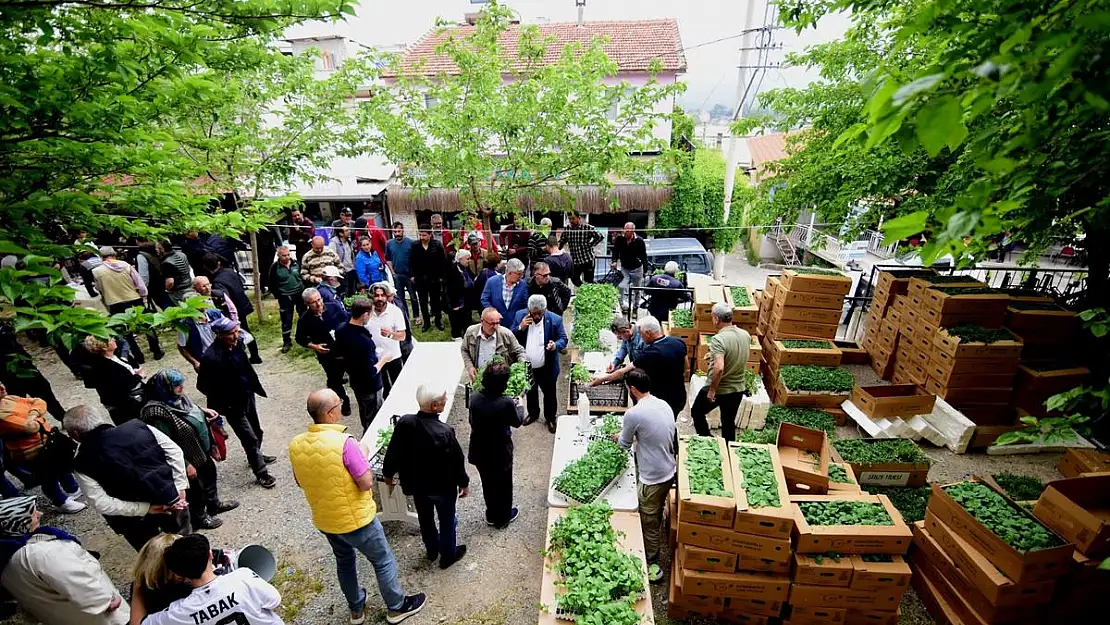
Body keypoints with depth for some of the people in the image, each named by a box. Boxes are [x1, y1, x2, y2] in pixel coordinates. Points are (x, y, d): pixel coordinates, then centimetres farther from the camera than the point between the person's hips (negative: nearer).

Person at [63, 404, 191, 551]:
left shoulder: (83, 464, -14)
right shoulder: (138, 426, -11)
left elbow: (102, 504, -18)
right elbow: (175, 451, -11)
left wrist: (144, 509, -10)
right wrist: (180, 487, -5)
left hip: (136, 522, -2)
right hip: (171, 499, 2)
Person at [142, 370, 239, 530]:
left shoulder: (178, 397, -7)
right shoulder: (158, 414, -32)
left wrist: (203, 410, 0)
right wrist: (185, 465, -23)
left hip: (202, 451, 8)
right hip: (189, 459, -8)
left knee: (209, 474, 26)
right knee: (195, 489, 15)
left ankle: (214, 504, 50)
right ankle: (199, 517, 39)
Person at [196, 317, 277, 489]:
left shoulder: (237, 344, -7)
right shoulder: (211, 357, -27)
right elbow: (202, 385, -18)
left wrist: (254, 386, 10)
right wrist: (223, 403, -12)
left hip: (247, 397, 7)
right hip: (233, 405, -7)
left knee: (257, 431, 24)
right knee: (250, 438, 1)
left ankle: (256, 457, 49)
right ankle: (261, 472, 18)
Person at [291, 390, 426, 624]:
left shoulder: (295, 444, -10)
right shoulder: (344, 442, -31)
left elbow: (301, 482, 6)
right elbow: (366, 483, -25)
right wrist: (364, 456, -11)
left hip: (323, 520, 6)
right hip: (355, 519, -6)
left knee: (344, 561, 29)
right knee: (383, 561, 16)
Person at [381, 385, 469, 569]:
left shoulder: (404, 423, -22)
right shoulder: (445, 432, -33)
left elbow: (393, 452, -8)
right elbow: (456, 461, -19)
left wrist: (388, 474, 11)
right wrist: (464, 483, -1)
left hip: (416, 484, 5)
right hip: (443, 486, -4)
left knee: (425, 519, 28)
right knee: (446, 520, 21)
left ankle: (432, 551, 51)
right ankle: (448, 555, 43)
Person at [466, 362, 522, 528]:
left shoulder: (474, 397, -17)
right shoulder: (506, 403, -30)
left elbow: (472, 420, 1)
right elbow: (517, 422, -9)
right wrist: (520, 406, 11)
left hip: (480, 452, 4)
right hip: (500, 453, -4)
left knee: (488, 484, 27)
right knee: (503, 486, 22)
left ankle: (491, 515, 47)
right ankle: (503, 518, 42)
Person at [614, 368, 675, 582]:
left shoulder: (634, 414, -25)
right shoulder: (664, 405, -1)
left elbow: (624, 444, -7)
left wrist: (620, 436, 14)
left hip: (652, 478, -8)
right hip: (669, 470, 8)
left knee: (649, 522, 12)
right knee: (657, 516, 28)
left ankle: (651, 564, 28)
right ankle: (653, 551, 49)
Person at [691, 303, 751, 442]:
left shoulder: (718, 339, -25)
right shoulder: (746, 335, -3)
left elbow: (719, 368, -34)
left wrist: (712, 390, -24)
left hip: (718, 389, -6)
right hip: (738, 389, 6)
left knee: (696, 412, 20)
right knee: (729, 423, 22)